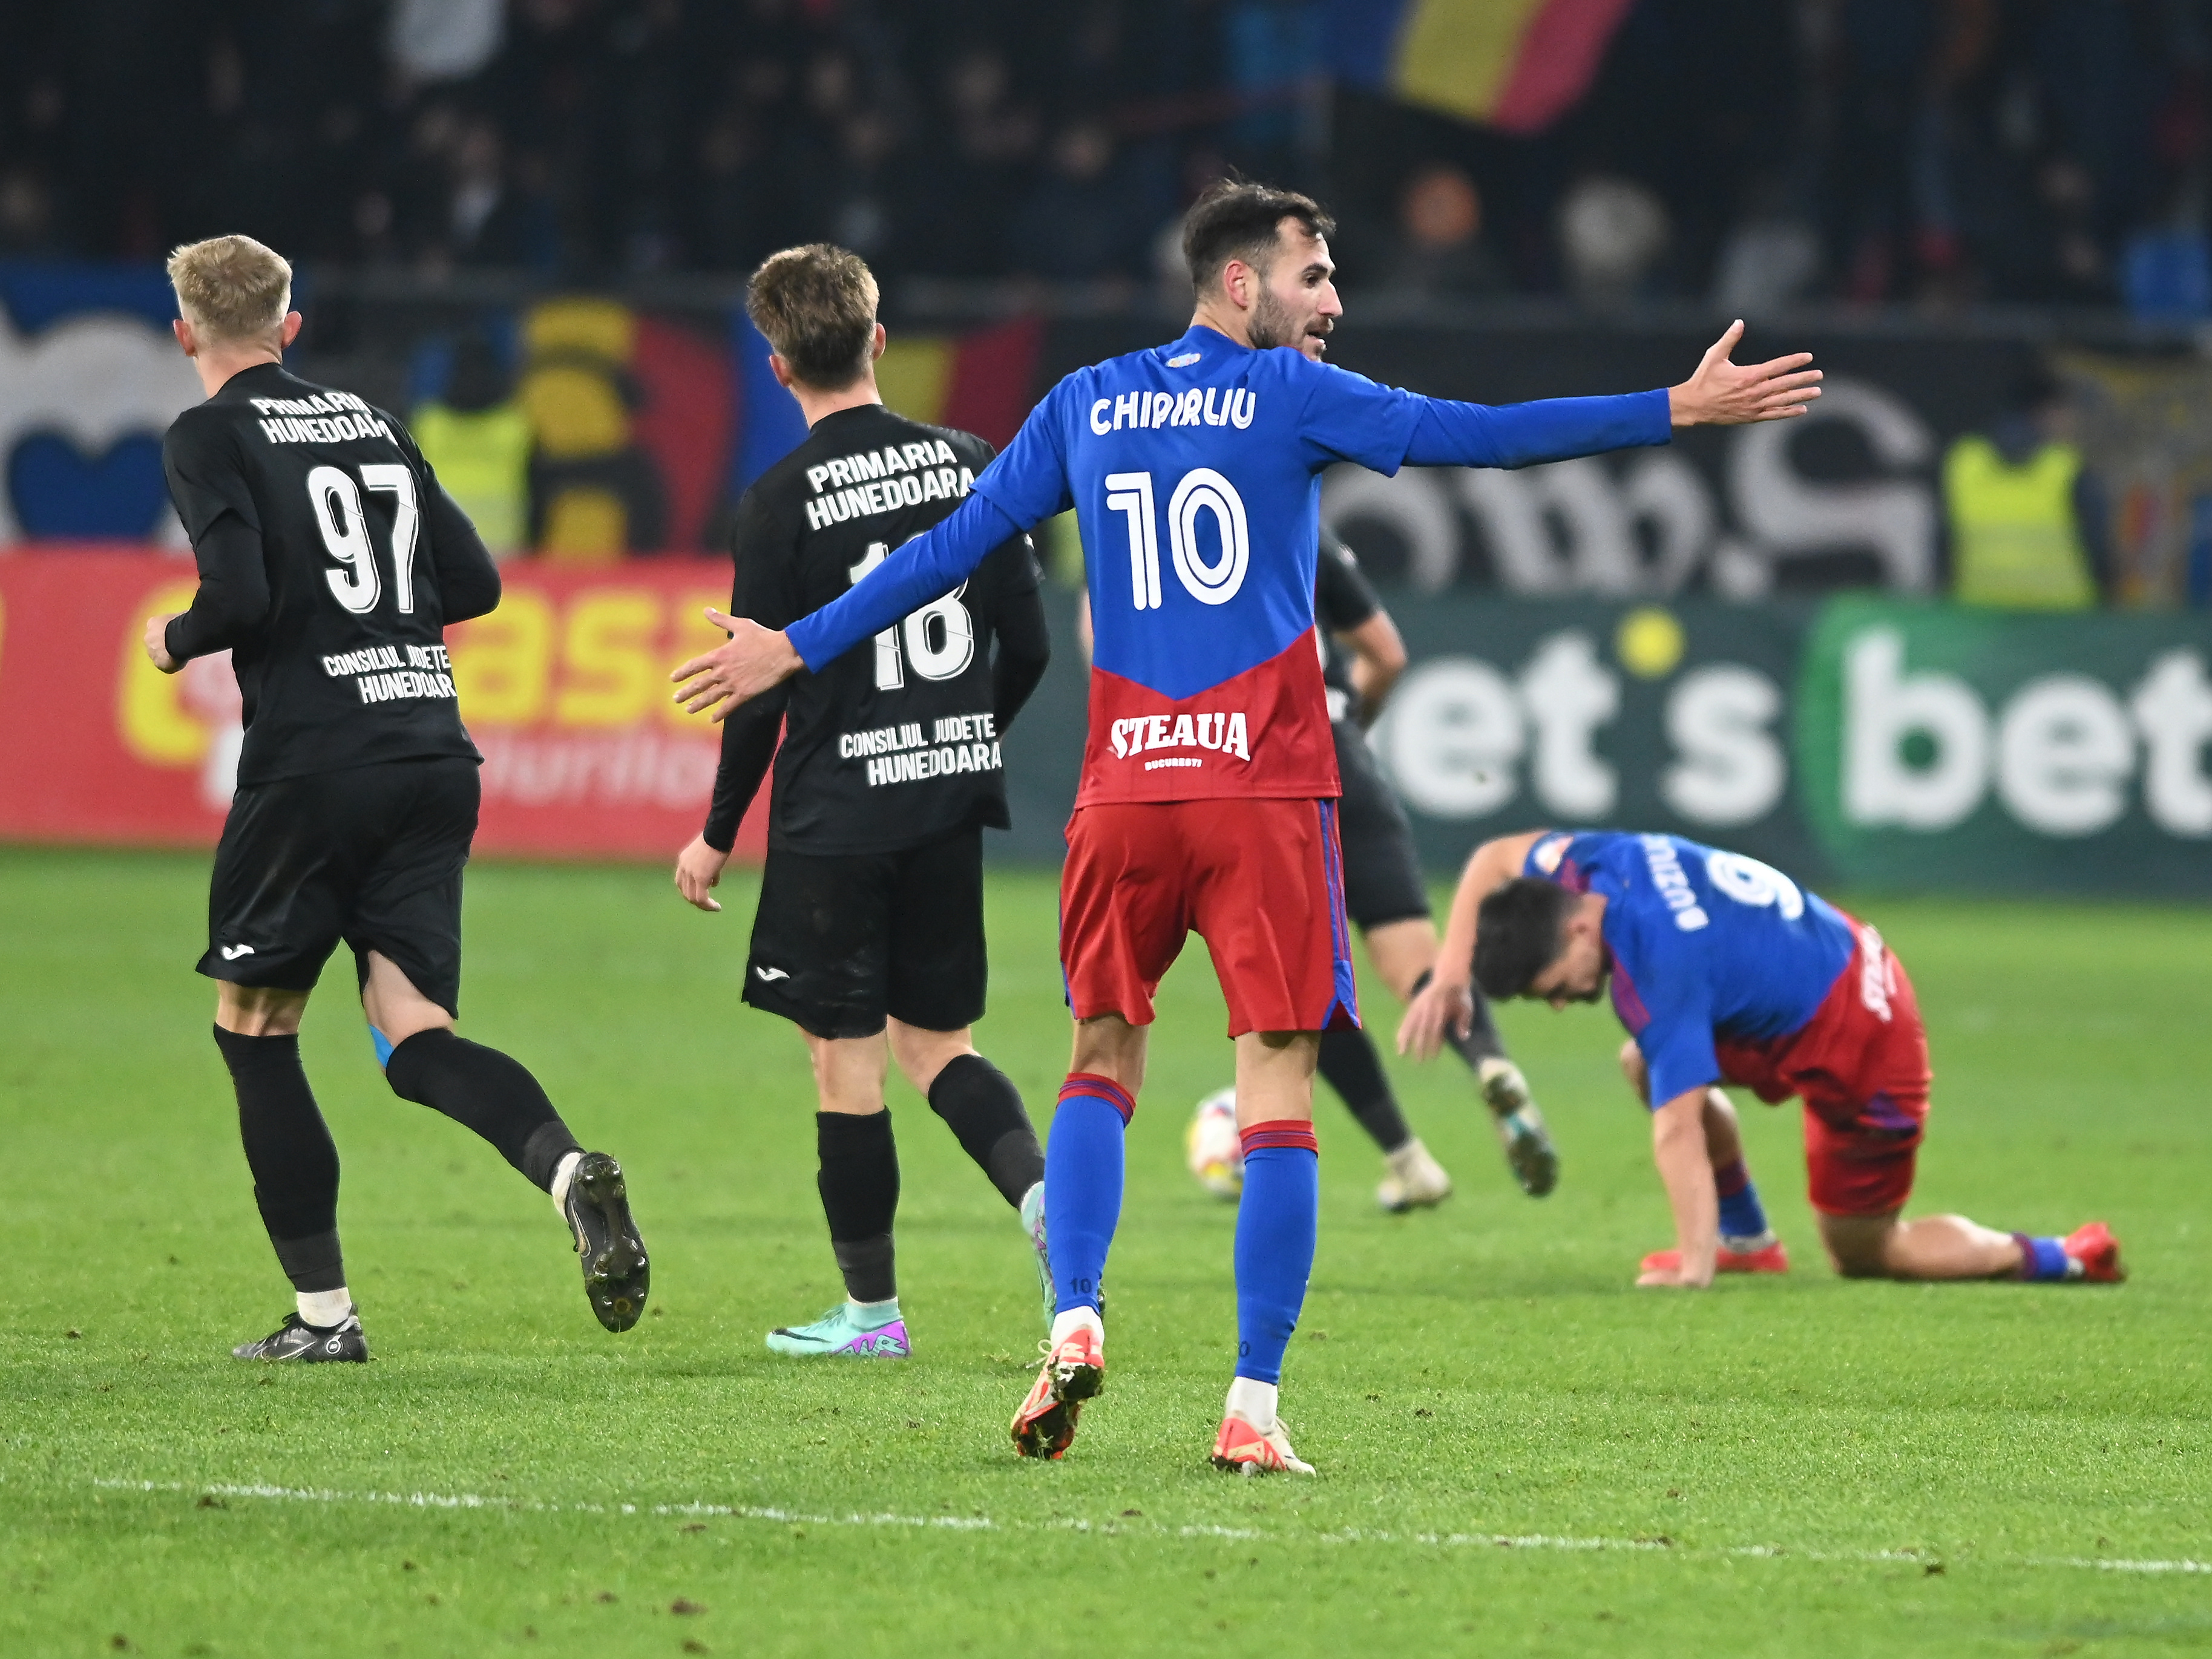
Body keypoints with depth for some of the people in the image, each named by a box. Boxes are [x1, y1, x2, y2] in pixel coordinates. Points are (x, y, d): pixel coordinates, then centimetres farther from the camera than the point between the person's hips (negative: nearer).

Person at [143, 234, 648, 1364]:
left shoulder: (210, 438, -2)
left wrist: (175, 640, 5)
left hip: (310, 765, -6)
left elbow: (241, 597, -16)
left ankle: (323, 1312, 8)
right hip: (434, 753, 6)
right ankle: (568, 1170, -28)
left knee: (253, 1027, 10)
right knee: (416, 1037, 2)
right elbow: (475, 582, 16)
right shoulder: (368, 421, 17)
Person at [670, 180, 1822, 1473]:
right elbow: (1474, 436, -5)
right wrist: (1678, 412, -4)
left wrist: (798, 648, 26)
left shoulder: (1085, 406, 12)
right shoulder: (1289, 396, 1)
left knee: (1101, 1060, 18)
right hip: (1265, 788, -4)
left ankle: (1074, 1321, -1)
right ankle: (1255, 1407, -7)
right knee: (1277, 1087, -2)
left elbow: (952, 547, 16)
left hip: (1124, 791, 4)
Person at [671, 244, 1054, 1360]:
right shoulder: (966, 465, 3)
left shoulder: (781, 501, -11)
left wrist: (717, 836, 2)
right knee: (935, 1045, 15)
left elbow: (763, 691, -9)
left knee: (845, 1057, 4)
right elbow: (1028, 647, 6)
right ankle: (1043, 1192, -10)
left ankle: (871, 1310, 9)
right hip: (952, 805, 5)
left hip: (837, 809, -5)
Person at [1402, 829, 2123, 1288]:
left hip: (1860, 1045, -9)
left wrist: (1695, 1267, -33)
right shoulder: (1595, 862, -10)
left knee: (1860, 1254, 7)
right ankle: (1746, 1237, 22)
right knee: (1644, 1063, 10)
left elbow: (1678, 1130, -33)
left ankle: (2057, 1259, 12)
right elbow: (1492, 860, 10)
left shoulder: (1661, 969, -32)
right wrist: (1451, 977, 0)